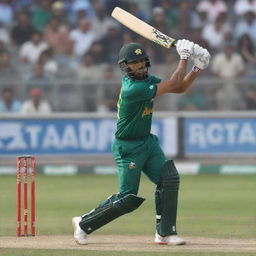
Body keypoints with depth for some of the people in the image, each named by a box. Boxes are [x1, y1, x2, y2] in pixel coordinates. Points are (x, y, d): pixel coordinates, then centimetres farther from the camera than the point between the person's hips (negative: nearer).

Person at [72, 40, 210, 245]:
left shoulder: (147, 79, 3)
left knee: (169, 178, -9)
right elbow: (173, 85, -22)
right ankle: (84, 223, 10)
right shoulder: (132, 88, -26)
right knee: (129, 199, -7)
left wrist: (197, 68, -8)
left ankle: (165, 233, -4)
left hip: (148, 142, 9)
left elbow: (181, 88, 6)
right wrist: (184, 58, -16)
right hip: (127, 148, -9)